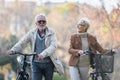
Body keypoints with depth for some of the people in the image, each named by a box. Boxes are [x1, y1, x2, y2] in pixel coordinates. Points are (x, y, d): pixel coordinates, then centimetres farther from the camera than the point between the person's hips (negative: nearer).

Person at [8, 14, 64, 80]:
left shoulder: (51, 33, -4)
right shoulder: (32, 33, 2)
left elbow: (53, 46, -17)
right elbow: (22, 42, -6)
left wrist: (43, 54, -33)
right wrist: (13, 50, -25)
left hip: (48, 63, 0)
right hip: (36, 63, 0)